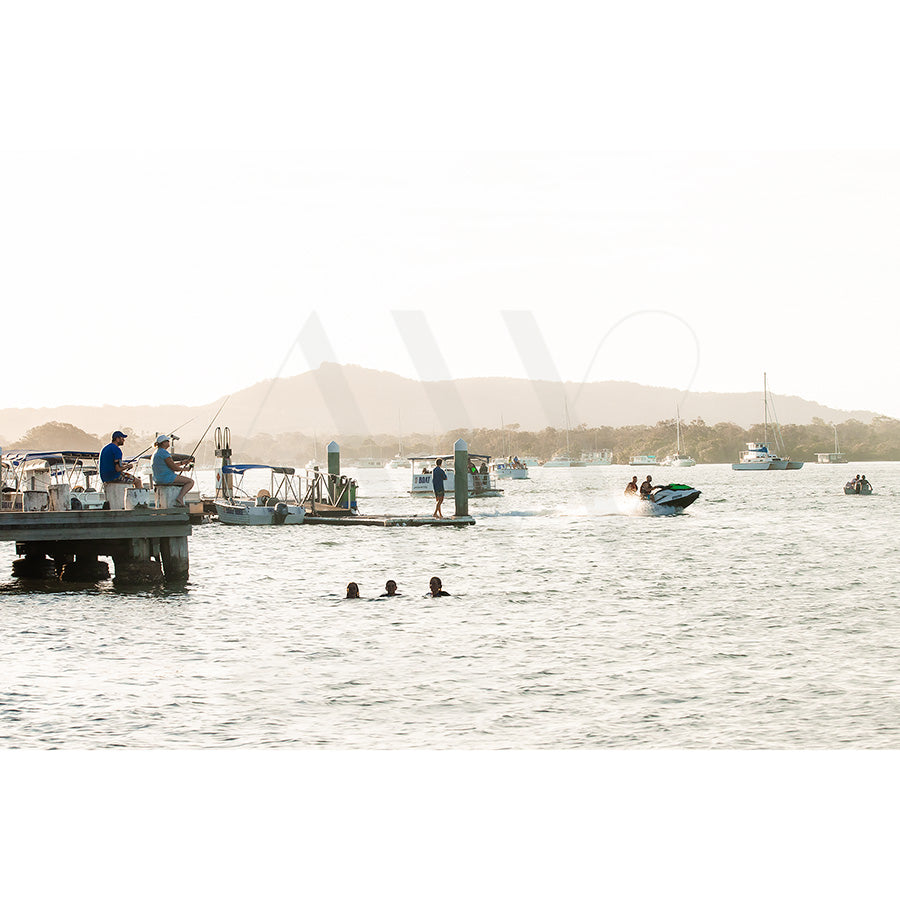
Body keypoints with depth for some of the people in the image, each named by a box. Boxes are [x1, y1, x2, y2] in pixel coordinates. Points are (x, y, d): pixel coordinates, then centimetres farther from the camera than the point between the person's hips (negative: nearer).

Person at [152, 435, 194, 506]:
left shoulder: (156, 453, 16)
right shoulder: (164, 453, -16)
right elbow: (174, 467, -16)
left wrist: (183, 463, 16)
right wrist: (184, 468, 1)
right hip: (167, 478, -10)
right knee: (191, 481, -5)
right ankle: (179, 498, -16)